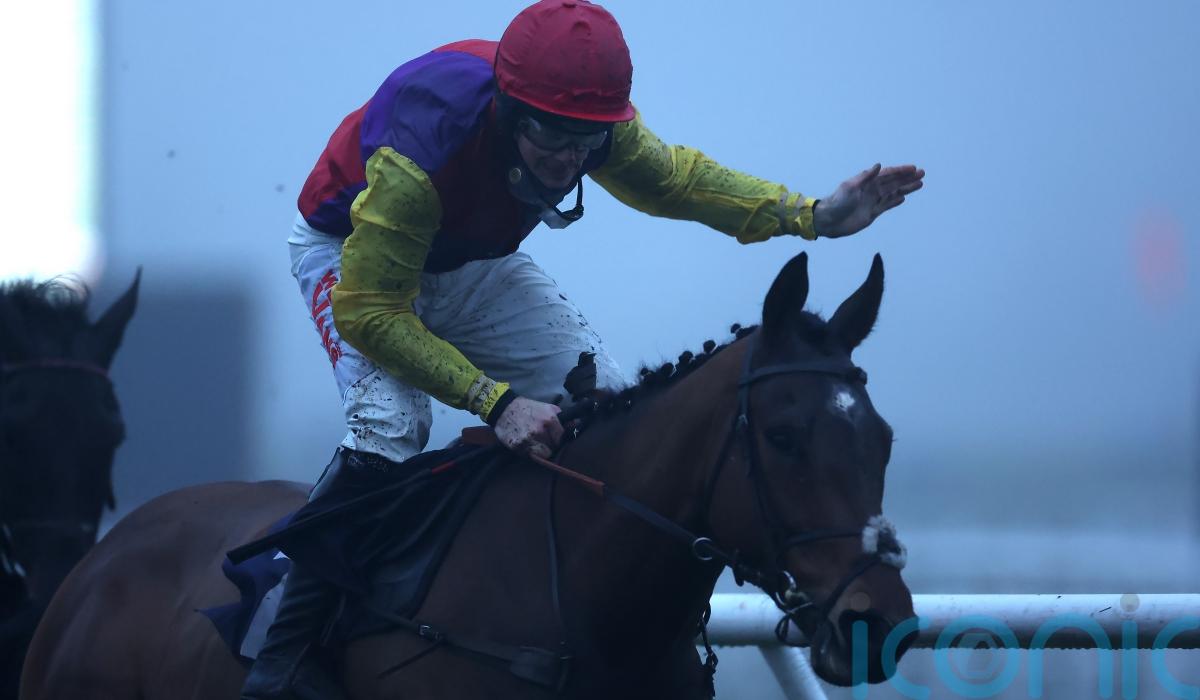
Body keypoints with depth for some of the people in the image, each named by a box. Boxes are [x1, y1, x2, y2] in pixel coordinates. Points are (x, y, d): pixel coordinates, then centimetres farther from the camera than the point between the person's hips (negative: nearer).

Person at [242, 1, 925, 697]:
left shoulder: (589, 117, -26)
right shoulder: (417, 157, -44)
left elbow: (668, 175, -2)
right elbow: (371, 312, -37)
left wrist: (811, 215, -12)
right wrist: (495, 401, -43)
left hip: (473, 262, 6)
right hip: (349, 253, -6)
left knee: (604, 399, -6)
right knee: (389, 425, -29)